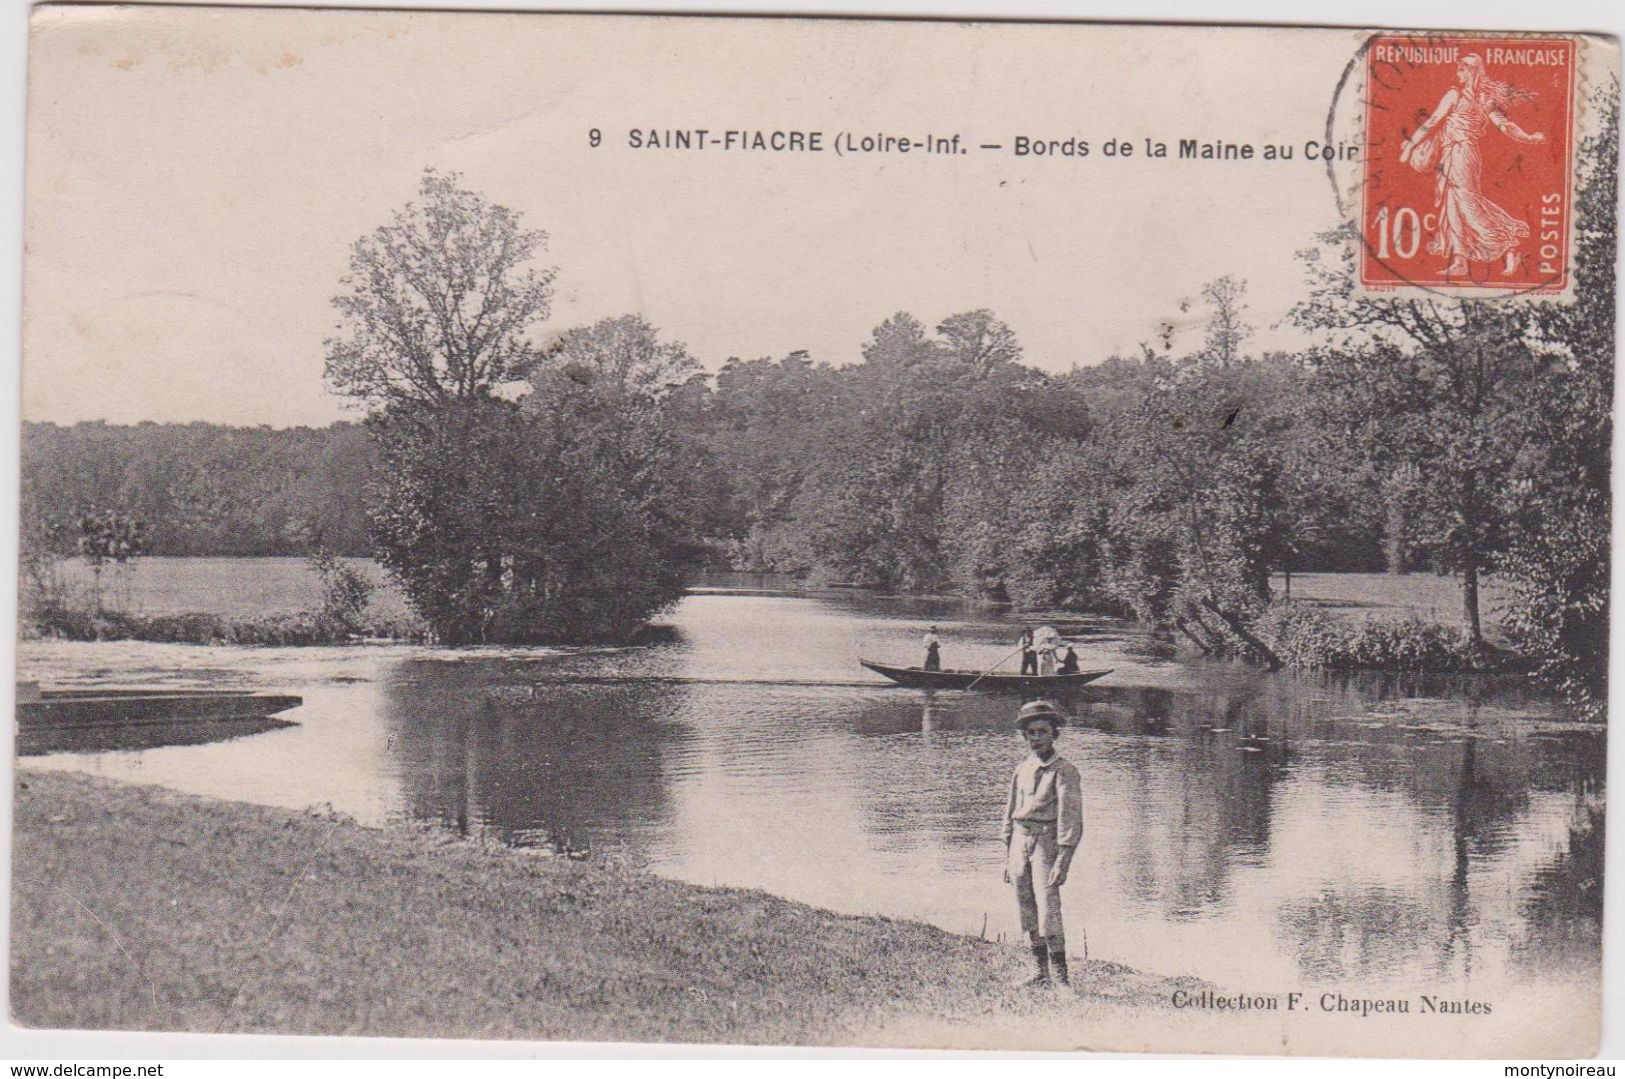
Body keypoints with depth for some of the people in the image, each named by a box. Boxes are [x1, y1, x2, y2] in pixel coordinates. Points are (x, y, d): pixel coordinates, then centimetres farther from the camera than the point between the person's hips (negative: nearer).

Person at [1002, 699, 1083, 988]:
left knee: (1048, 908, -14)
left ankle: (1060, 976, -11)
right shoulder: (1021, 770, 14)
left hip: (1047, 842, -6)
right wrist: (1007, 856, 16)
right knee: (1027, 912, 7)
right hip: (1020, 842, 6)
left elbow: (1070, 817, -11)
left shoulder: (1064, 771, -5)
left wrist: (1062, 861, -17)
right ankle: (1042, 972, 15)